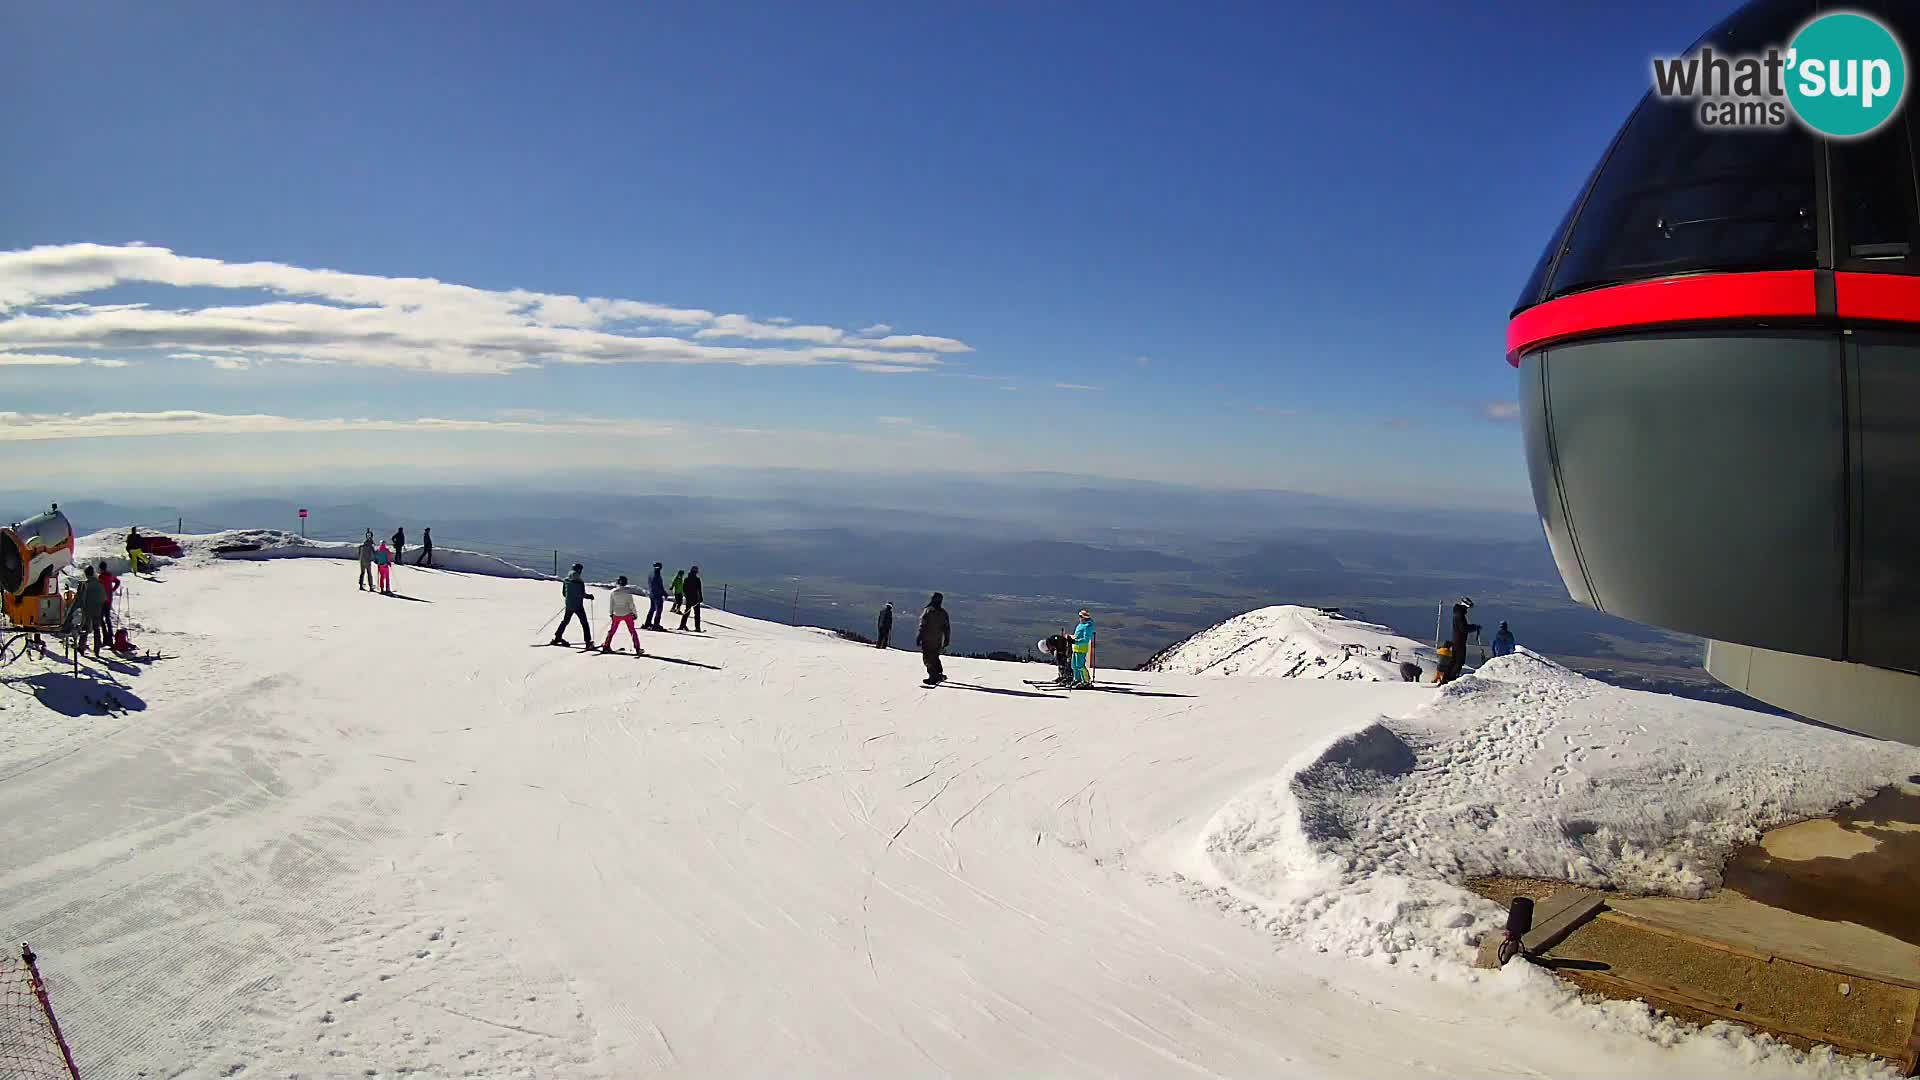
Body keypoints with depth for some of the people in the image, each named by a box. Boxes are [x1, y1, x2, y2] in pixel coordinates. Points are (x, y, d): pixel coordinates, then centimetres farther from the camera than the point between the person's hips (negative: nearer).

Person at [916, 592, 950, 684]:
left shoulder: (927, 610, -9)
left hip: (927, 639, -5)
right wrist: (947, 639, 15)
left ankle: (933, 677, -6)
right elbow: (947, 627, 8)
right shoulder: (943, 613, 6)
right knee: (935, 657, 22)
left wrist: (918, 637, -8)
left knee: (928, 658, 0)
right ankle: (939, 674, 19)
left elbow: (922, 625, -12)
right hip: (938, 640, 5)